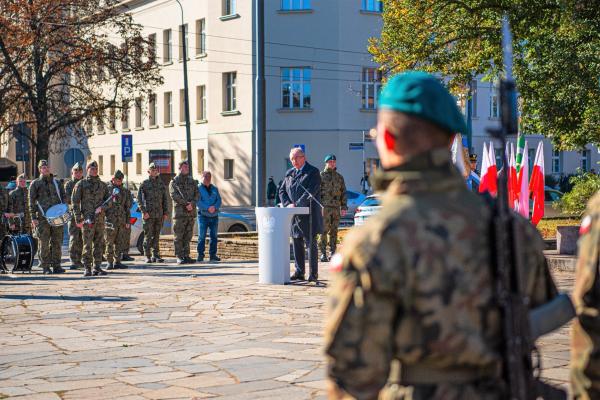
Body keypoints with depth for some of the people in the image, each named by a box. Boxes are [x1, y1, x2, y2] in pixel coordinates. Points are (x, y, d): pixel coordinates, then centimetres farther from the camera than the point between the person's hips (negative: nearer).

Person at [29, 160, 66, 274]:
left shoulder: (56, 182, 16)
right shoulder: (35, 183, 6)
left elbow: (63, 196, 20)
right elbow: (31, 201, 3)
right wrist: (33, 217, -5)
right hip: (42, 218, -3)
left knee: (57, 241, 3)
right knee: (44, 243, -2)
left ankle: (56, 265, 8)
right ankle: (45, 267, 4)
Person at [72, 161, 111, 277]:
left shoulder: (103, 185, 14)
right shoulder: (81, 184, 2)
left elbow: (109, 201, 12)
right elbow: (75, 201, -3)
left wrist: (102, 207, -9)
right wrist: (78, 219, -10)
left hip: (100, 219, 4)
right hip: (87, 219, -4)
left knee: (99, 244, 5)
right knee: (87, 244, -6)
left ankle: (97, 267, 11)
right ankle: (87, 268, -2)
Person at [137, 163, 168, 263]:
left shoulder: (161, 184, 13)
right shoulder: (144, 184, 0)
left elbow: (165, 199, 16)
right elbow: (139, 198, -3)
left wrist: (166, 212, 8)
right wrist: (144, 211, -12)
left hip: (159, 214, 4)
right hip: (148, 214, -4)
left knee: (156, 236, 7)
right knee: (148, 236, -4)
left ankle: (156, 255, 11)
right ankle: (148, 256, 1)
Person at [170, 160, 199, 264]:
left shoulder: (192, 181, 15)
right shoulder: (174, 182, 1)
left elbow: (197, 194, 5)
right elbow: (174, 195, -11)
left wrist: (192, 204, -13)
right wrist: (186, 204, -17)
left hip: (191, 212, 4)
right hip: (179, 212, -4)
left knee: (188, 236, 6)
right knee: (179, 236, -3)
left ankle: (186, 255, 11)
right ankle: (179, 257, -1)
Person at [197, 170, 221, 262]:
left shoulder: (214, 189, 15)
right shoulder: (198, 188, 1)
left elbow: (219, 200, 5)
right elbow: (198, 201, -11)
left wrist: (215, 207, -16)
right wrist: (208, 208, -22)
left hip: (214, 216, 4)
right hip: (203, 216, -4)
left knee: (214, 236, 4)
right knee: (202, 236, -7)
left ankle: (213, 255, 10)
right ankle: (200, 255, -3)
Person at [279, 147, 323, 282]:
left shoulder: (313, 172, -5)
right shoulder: (289, 173, 15)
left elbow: (311, 192, -15)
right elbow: (282, 191, 13)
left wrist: (296, 205, -20)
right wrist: (287, 204, -6)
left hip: (309, 214, -6)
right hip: (294, 215, 6)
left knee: (311, 244, -3)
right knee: (297, 244, 8)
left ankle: (313, 274, 2)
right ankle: (299, 272, 14)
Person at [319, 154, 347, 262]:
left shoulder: (339, 177, 15)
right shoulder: (321, 175, 3)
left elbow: (343, 192, 15)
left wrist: (344, 207, 7)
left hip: (336, 207, 4)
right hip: (324, 207, -4)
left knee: (334, 231, 6)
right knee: (324, 231, -7)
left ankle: (333, 252, 11)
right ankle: (323, 253, -4)